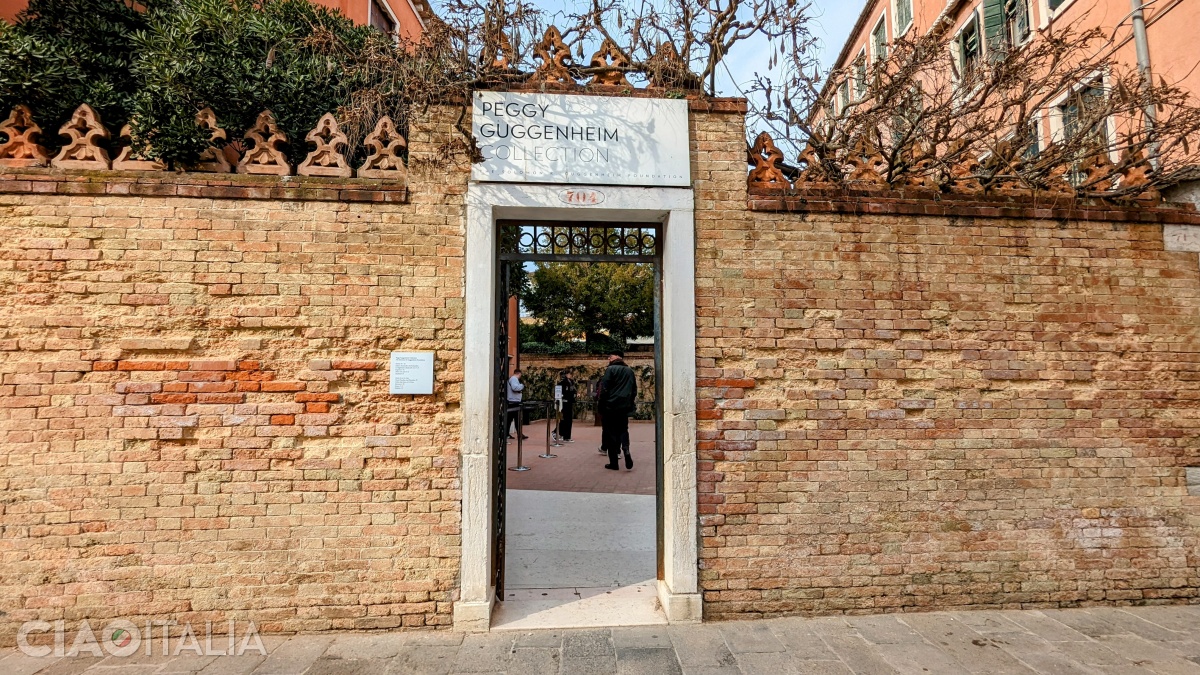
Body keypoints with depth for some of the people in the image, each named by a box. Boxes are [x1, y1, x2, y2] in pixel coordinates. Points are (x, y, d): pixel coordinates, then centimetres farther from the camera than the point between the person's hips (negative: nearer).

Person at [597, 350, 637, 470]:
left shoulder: (610, 369, -8)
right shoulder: (630, 371, 11)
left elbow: (604, 389, -11)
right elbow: (634, 390, 14)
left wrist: (600, 404, -2)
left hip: (611, 406, -5)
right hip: (625, 407, 5)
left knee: (610, 433, 3)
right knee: (623, 430, 18)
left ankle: (613, 463, 5)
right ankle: (626, 449, -11)